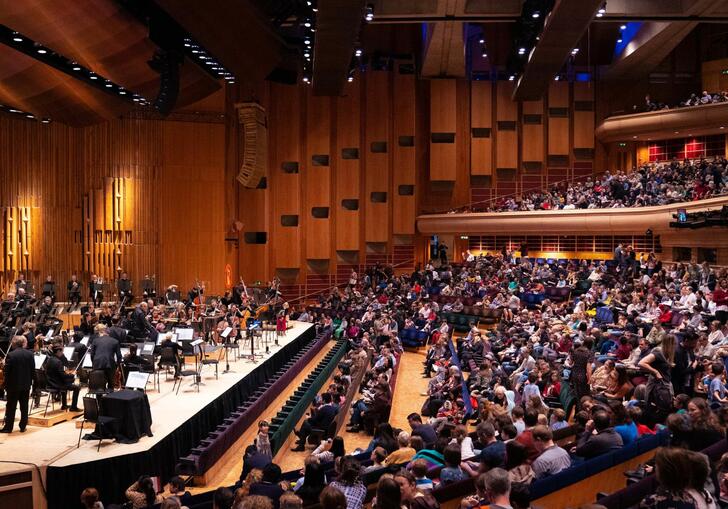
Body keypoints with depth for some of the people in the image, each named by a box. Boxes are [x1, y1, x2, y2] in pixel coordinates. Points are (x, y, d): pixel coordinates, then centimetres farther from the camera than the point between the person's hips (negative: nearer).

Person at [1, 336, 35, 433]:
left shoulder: (10, 355, -15)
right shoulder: (30, 354, -2)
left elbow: (7, 372, -11)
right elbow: (33, 370, 2)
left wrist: (6, 385, -1)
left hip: (13, 385, -4)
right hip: (26, 385, 4)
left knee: (11, 407, 6)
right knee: (24, 406, 11)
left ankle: (8, 427, 11)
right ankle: (23, 426, 15)